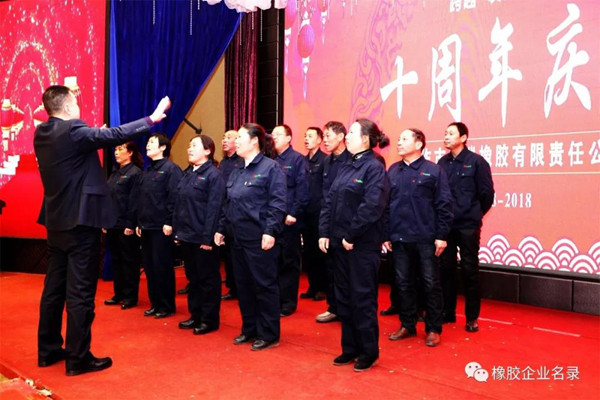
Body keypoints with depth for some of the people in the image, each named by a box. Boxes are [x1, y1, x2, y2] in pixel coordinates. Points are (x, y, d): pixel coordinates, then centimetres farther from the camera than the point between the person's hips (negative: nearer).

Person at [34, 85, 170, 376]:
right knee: (80, 292, -1)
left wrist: (94, 134, 25)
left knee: (54, 286, 16)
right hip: (80, 222, -9)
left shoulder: (42, 133, 8)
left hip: (56, 221, 9)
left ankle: (48, 350, 27)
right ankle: (78, 358, 8)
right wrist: (152, 118, -10)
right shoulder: (73, 131, -17)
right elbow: (116, 135, -17)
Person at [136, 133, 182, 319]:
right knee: (149, 266, 11)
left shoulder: (171, 168, -8)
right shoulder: (147, 171, 18)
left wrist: (169, 222, -19)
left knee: (162, 267, -1)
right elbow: (142, 199, 19)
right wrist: (139, 222, 16)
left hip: (161, 227, -8)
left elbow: (174, 197, -15)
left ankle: (167, 306, 11)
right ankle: (155, 303, 22)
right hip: (146, 226, 8)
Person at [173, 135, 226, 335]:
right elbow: (179, 204, 16)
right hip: (187, 236, 8)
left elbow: (214, 208, -17)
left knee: (208, 279, 3)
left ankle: (210, 319, 14)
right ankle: (196, 315, 28)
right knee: (192, 277, 16)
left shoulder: (213, 174, -10)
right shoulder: (187, 174, 14)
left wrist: (208, 237, -20)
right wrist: (176, 230, 10)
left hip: (203, 237, -8)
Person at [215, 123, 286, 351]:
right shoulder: (237, 172, 16)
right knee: (243, 285, 14)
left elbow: (277, 204, -15)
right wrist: (221, 228, 16)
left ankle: (269, 335, 12)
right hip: (237, 238, 8)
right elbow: (227, 204, 21)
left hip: (259, 238, -8)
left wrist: (270, 231, -21)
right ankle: (249, 330, 28)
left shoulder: (270, 168, -8)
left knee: (264, 285, 0)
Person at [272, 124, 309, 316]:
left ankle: (288, 303, 14)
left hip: (289, 221, -6)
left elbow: (302, 189, -12)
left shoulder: (297, 159, -4)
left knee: (289, 263, 3)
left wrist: (293, 213, -17)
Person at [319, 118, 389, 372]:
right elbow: (330, 201, 11)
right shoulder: (346, 167, 13)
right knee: (344, 297, 14)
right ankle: (350, 347, 28)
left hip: (363, 244, -8)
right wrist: (325, 233, 2)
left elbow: (371, 207, -21)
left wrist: (351, 235, -18)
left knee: (363, 298, 3)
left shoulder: (374, 168, -11)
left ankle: (369, 352, 19)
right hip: (339, 242, 8)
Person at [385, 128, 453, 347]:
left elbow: (444, 205, -5)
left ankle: (433, 329, 19)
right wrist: (386, 234, 6)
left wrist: (441, 235, -9)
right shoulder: (393, 171, 8)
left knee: (430, 284, 6)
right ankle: (407, 325, 26)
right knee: (404, 284, 12)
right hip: (399, 239, 4)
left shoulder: (433, 170, -3)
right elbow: (385, 204, 9)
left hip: (426, 239, -4)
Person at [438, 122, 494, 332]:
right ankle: (447, 312, 23)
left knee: (469, 270, 3)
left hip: (468, 225, -4)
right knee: (446, 268, 10)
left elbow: (486, 193, -4)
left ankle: (472, 317, 15)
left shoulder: (476, 161, -7)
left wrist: (476, 214, 5)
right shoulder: (442, 162, 5)